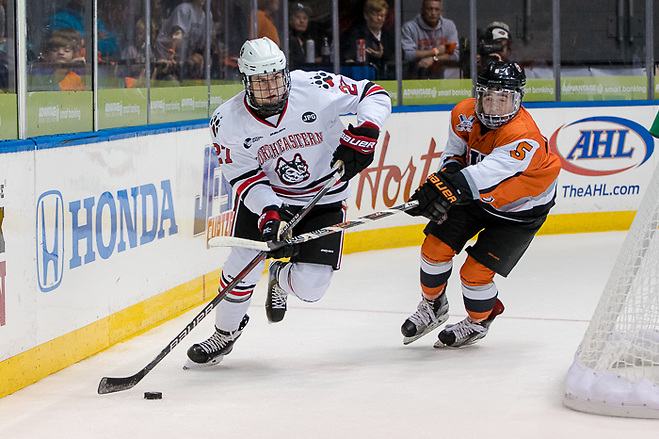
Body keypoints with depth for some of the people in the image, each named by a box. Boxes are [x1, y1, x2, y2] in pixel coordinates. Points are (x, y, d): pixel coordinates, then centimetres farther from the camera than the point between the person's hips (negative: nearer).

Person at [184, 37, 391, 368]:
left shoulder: (317, 89, -22)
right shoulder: (227, 122, -17)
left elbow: (375, 95, -13)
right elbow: (245, 178, -14)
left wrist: (362, 135, -28)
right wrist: (269, 215, -30)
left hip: (323, 198, -1)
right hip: (265, 197, 1)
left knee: (310, 287, -13)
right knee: (242, 265, -11)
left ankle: (281, 279, 27)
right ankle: (225, 332, 20)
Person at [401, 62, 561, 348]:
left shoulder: (523, 137, -38)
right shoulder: (465, 114, -15)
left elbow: (488, 174, -50)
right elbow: (454, 151, 1)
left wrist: (448, 188, -62)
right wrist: (448, 170, -22)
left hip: (519, 210, -6)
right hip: (476, 196, 6)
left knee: (476, 273, -9)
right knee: (436, 246, -2)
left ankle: (478, 323, 23)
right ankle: (433, 307, 25)